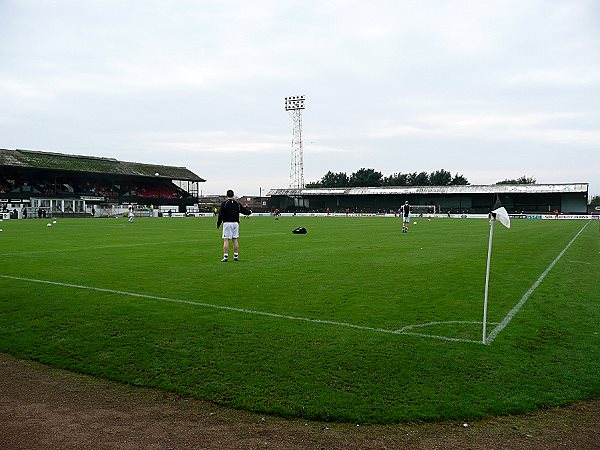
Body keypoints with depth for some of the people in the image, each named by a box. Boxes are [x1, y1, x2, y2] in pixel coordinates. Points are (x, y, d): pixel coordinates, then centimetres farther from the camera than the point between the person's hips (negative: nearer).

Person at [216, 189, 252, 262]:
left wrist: (218, 225, 2)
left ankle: (226, 257, -7)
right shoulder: (237, 204, 7)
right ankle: (236, 256, 13)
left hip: (227, 223, -4)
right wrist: (250, 212, 36)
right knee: (235, 240, 10)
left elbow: (220, 215, -7)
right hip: (236, 223, 4)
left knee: (226, 240, -3)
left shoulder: (224, 203, -5)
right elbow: (245, 211, 14)